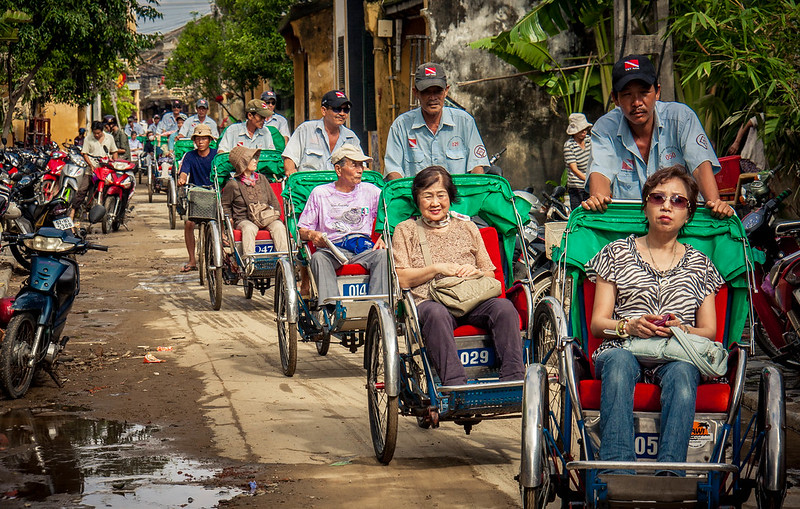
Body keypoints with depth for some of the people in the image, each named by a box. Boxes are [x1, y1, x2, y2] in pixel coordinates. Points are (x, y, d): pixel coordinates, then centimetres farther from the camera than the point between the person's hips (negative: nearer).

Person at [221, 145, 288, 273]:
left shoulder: (261, 179, 16)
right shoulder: (233, 184, 2)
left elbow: (273, 199, 22)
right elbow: (225, 204, 12)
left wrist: (276, 212, 4)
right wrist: (229, 220, -2)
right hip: (244, 219, -3)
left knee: (279, 227, -28)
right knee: (249, 229, -38)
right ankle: (248, 261, -45)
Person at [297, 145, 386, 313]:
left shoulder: (371, 191, 18)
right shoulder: (320, 193, 13)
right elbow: (302, 229, 13)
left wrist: (384, 238, -4)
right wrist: (312, 235, -11)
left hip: (364, 247, 1)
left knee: (382, 255, -32)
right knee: (318, 258, -35)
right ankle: (330, 308, -49)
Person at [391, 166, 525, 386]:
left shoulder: (467, 227, 25)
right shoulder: (406, 230, 18)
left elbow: (490, 275, 23)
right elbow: (401, 279, 5)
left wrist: (475, 272, 0)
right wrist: (438, 268, -5)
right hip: (429, 300, -3)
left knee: (504, 307, -30)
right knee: (436, 314, -40)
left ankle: (514, 381, -37)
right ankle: (455, 384, -51)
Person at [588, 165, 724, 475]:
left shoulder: (699, 265, 23)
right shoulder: (617, 253, 18)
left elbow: (709, 331, 16)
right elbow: (597, 323, 12)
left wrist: (682, 330, -7)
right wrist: (630, 326, -10)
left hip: (679, 354, 1)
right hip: (623, 348, 0)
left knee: (681, 369, -38)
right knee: (619, 361, -39)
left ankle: (670, 472, -51)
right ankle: (617, 471, -53)